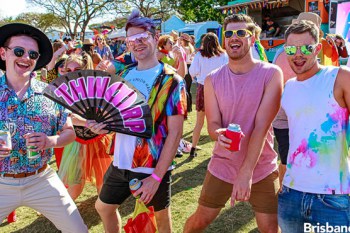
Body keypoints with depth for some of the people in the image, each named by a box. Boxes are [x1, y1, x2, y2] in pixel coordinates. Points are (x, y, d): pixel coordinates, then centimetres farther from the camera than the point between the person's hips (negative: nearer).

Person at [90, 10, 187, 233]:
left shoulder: (171, 81, -13)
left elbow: (175, 133, -16)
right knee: (104, 207, 22)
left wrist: (156, 176, -20)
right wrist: (101, 124, -10)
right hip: (121, 163, 5)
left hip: (154, 168, -5)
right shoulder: (123, 73, 3)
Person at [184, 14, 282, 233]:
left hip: (262, 169, -2)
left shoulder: (271, 74, -12)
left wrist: (246, 172, -27)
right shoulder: (213, 79, -3)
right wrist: (220, 134, -31)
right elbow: (213, 124, -6)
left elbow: (262, 126, -20)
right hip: (222, 167, 2)